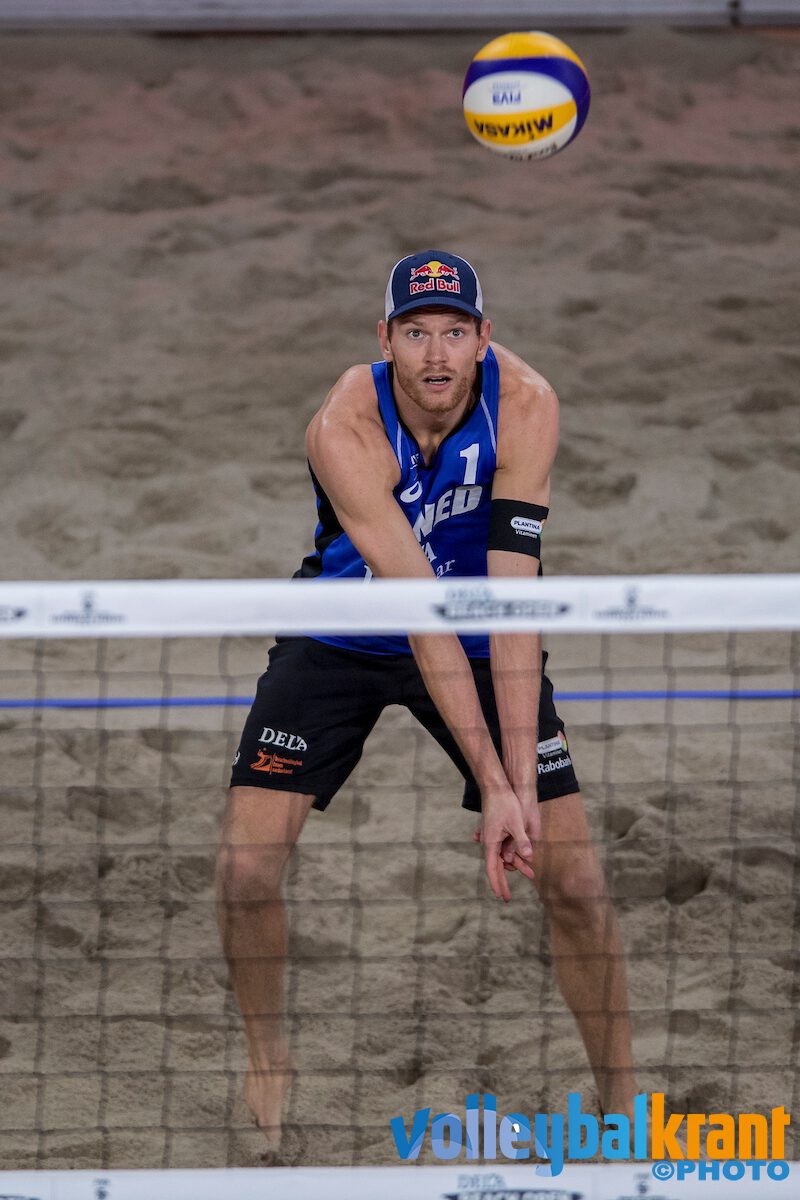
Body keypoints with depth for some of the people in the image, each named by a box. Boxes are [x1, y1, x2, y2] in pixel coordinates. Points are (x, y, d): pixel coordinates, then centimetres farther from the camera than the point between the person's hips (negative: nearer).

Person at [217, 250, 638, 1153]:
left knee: (574, 878, -8)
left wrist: (523, 784, -35)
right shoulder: (346, 428, -31)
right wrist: (494, 784, -38)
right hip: (341, 639, -1)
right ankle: (267, 1060, 16)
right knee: (246, 868, -13)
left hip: (481, 641, 2)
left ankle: (620, 1096, 12)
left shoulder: (525, 406, -25)